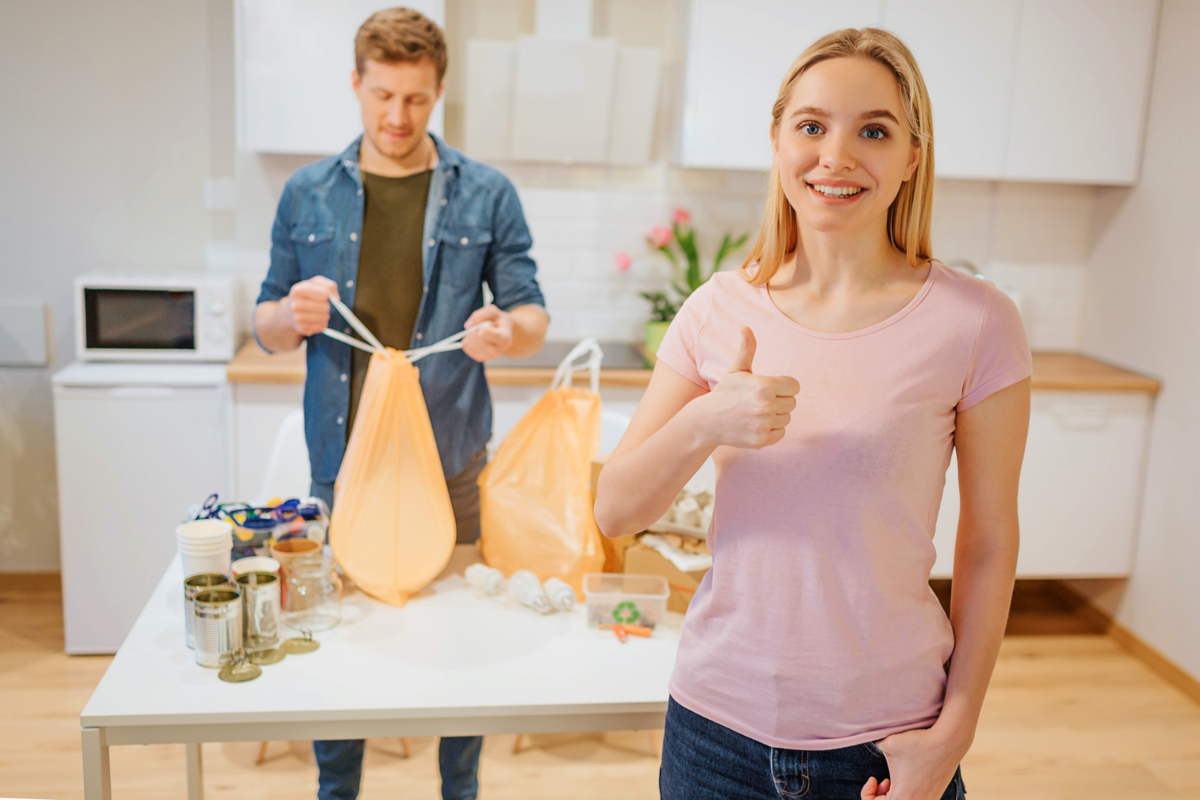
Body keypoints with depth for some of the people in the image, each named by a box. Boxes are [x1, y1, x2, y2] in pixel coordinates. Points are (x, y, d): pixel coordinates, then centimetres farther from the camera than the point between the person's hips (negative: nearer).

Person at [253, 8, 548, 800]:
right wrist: (293, 316, -17)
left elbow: (532, 314, 0)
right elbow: (268, 327, 7)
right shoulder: (308, 193, 4)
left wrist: (507, 331, -24)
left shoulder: (487, 195, -1)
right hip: (343, 457, 2)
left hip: (451, 458, -1)